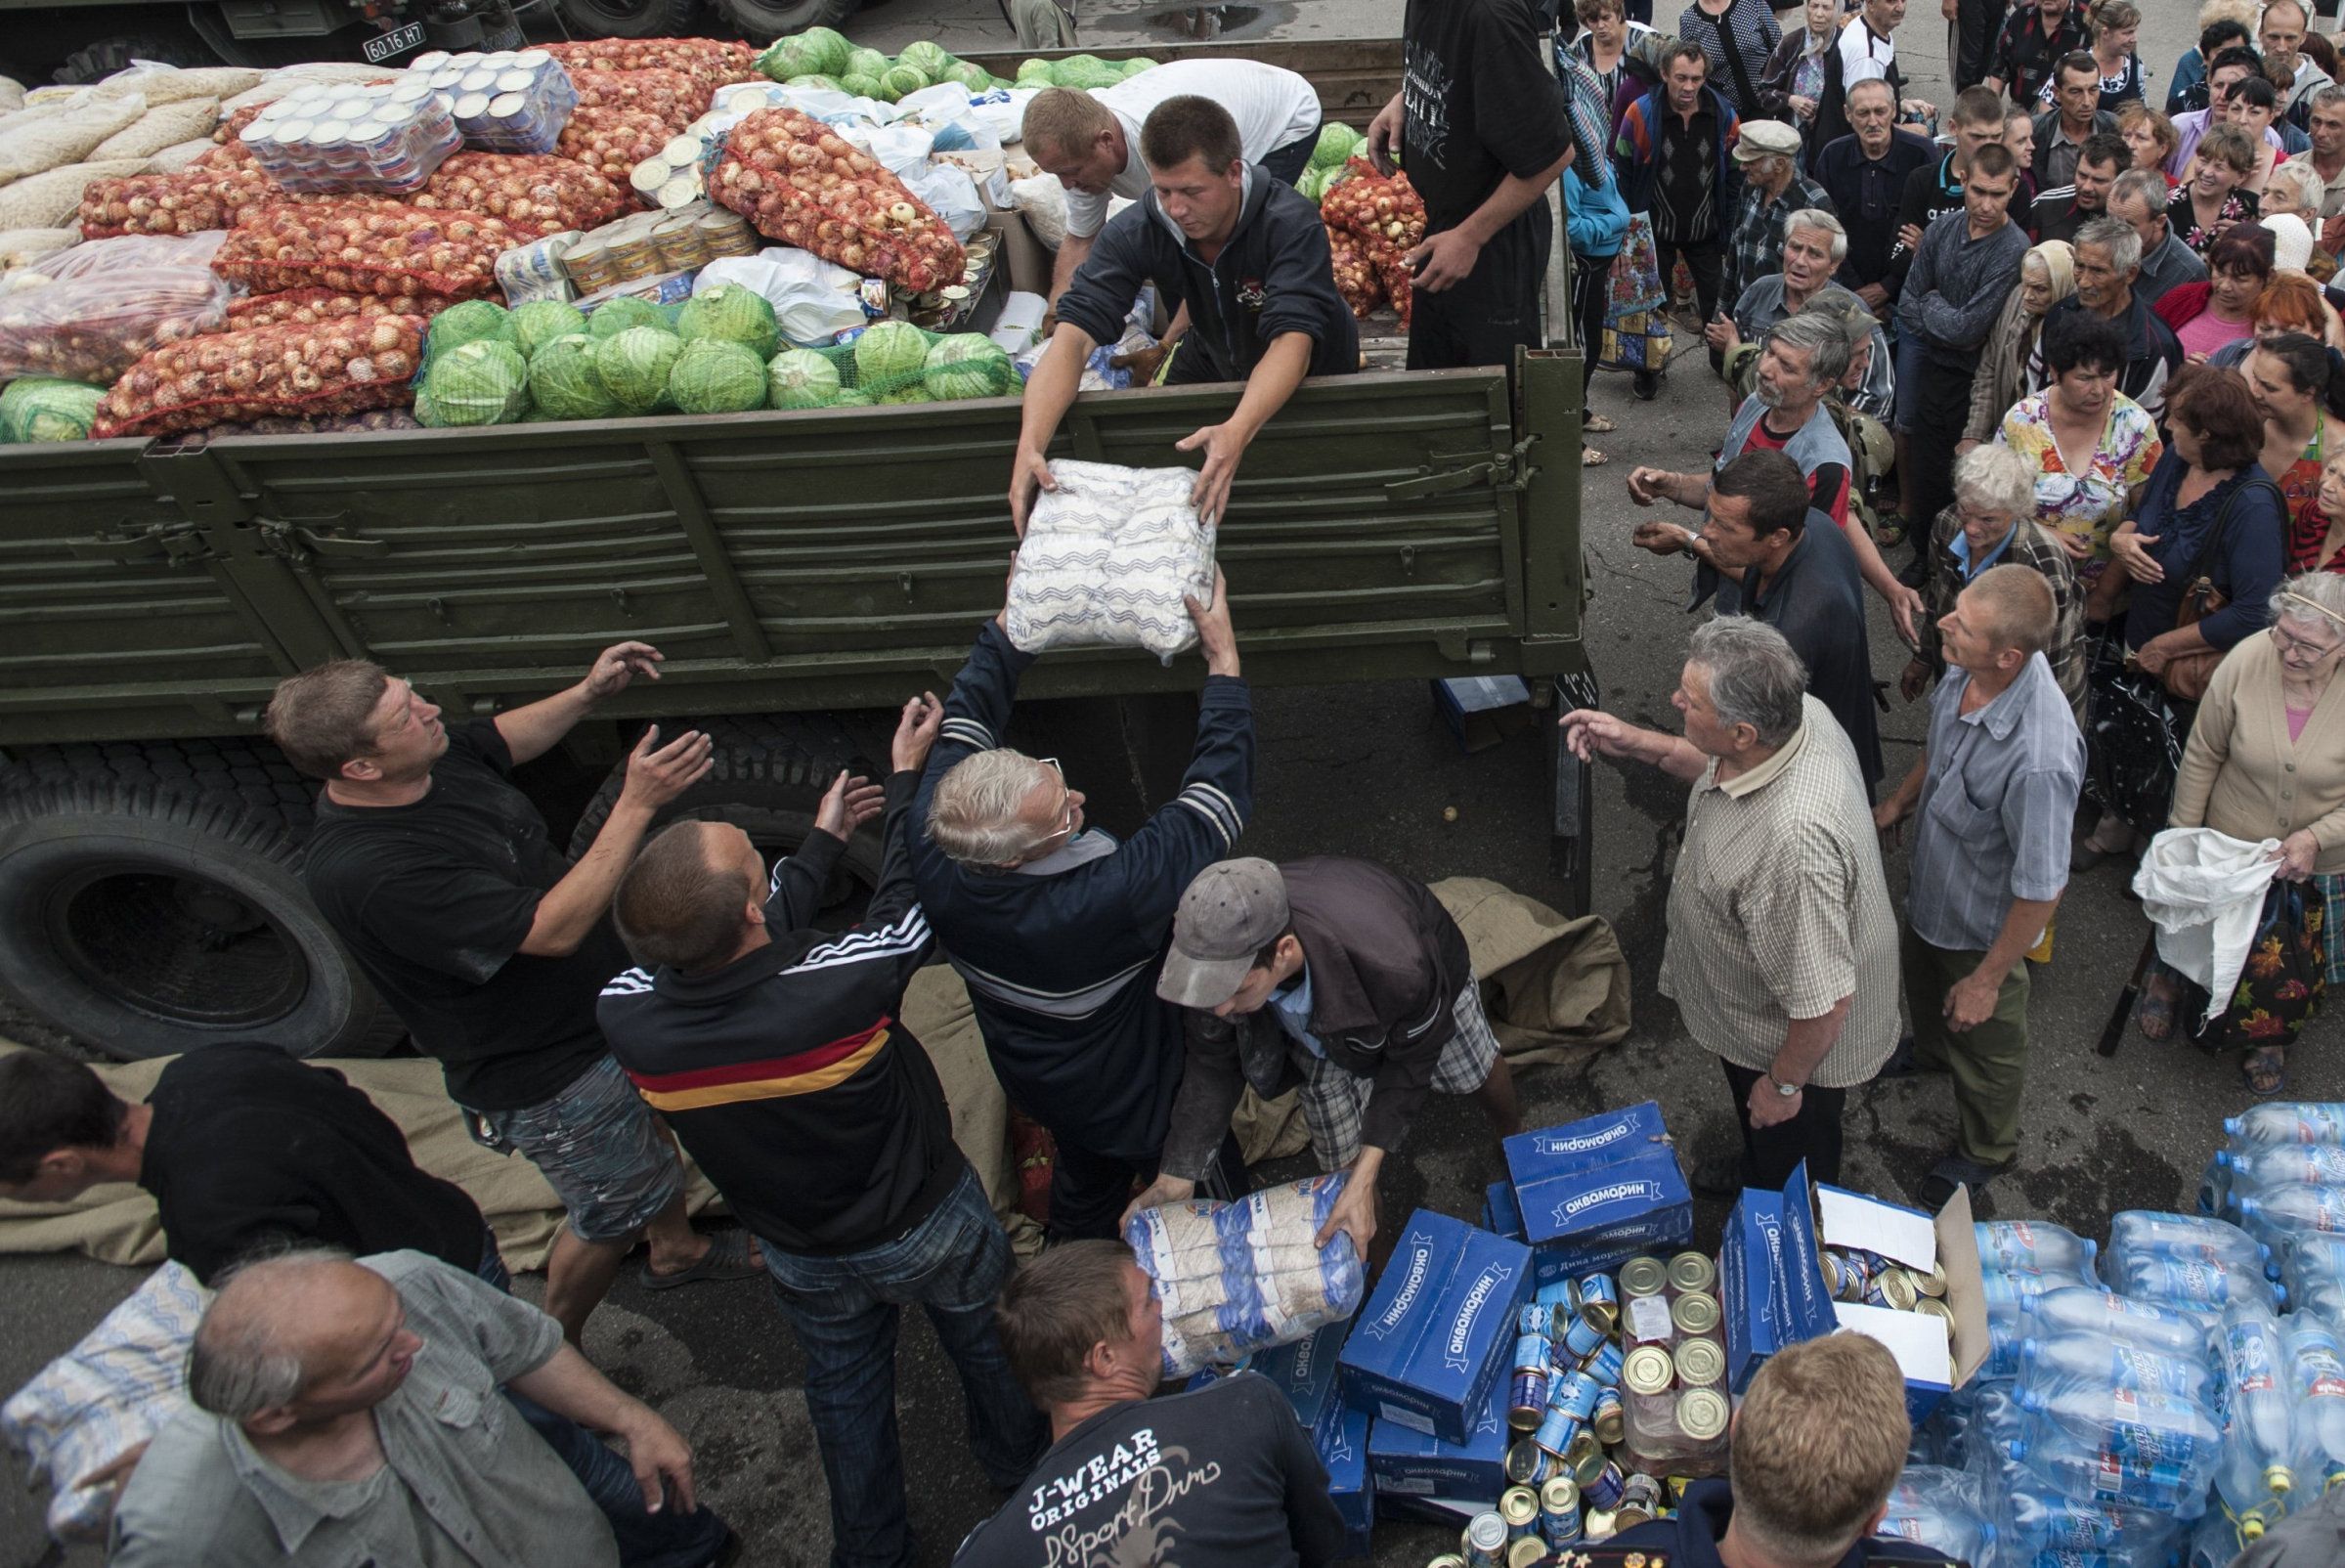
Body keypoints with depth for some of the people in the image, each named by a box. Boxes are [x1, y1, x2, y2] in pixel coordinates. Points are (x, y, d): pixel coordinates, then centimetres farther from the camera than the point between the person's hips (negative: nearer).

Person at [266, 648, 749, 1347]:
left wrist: (589, 692, -3)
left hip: (602, 1000, 9)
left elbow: (503, 740, 12)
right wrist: (636, 804, -38)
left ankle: (677, 1248, 58)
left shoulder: (429, 757, -13)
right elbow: (553, 929, -38)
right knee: (616, 1212, 13)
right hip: (548, 1078, -8)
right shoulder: (369, 871, -39)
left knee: (656, 1124, 30)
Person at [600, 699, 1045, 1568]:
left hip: (803, 1257, 3)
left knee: (844, 1393, 29)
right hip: (929, 1227, -2)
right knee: (985, 1340, 30)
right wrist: (907, 776, -4)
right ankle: (1017, 1465, 58)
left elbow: (747, 951, -8)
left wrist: (822, 843, 4)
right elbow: (909, 900, -20)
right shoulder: (839, 986, -43)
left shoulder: (626, 1014, -30)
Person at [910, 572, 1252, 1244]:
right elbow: (1219, 798, -37)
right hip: (1136, 1094, -6)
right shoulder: (1104, 901, -48)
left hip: (1032, 1080, 6)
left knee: (1085, 1176, 35)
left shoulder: (930, 849, -31)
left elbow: (966, 714, -12)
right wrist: (1222, 656, -29)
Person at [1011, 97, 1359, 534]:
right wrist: (1030, 445, -54)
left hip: (1308, 373, -3)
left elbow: (1292, 341, -48)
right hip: (1212, 359, 3)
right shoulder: (1133, 233, -27)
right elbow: (1073, 336, -36)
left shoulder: (1293, 226, -36)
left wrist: (1236, 433, -68)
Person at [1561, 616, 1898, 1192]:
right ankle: (1753, 1176, 68)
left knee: (1794, 1176, 26)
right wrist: (1637, 743, -7)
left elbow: (1824, 1001, -36)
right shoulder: (1802, 713, -21)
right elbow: (1721, 766, 5)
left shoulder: (1793, 841, -48)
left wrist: (1783, 1084, -18)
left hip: (1794, 1039, -8)